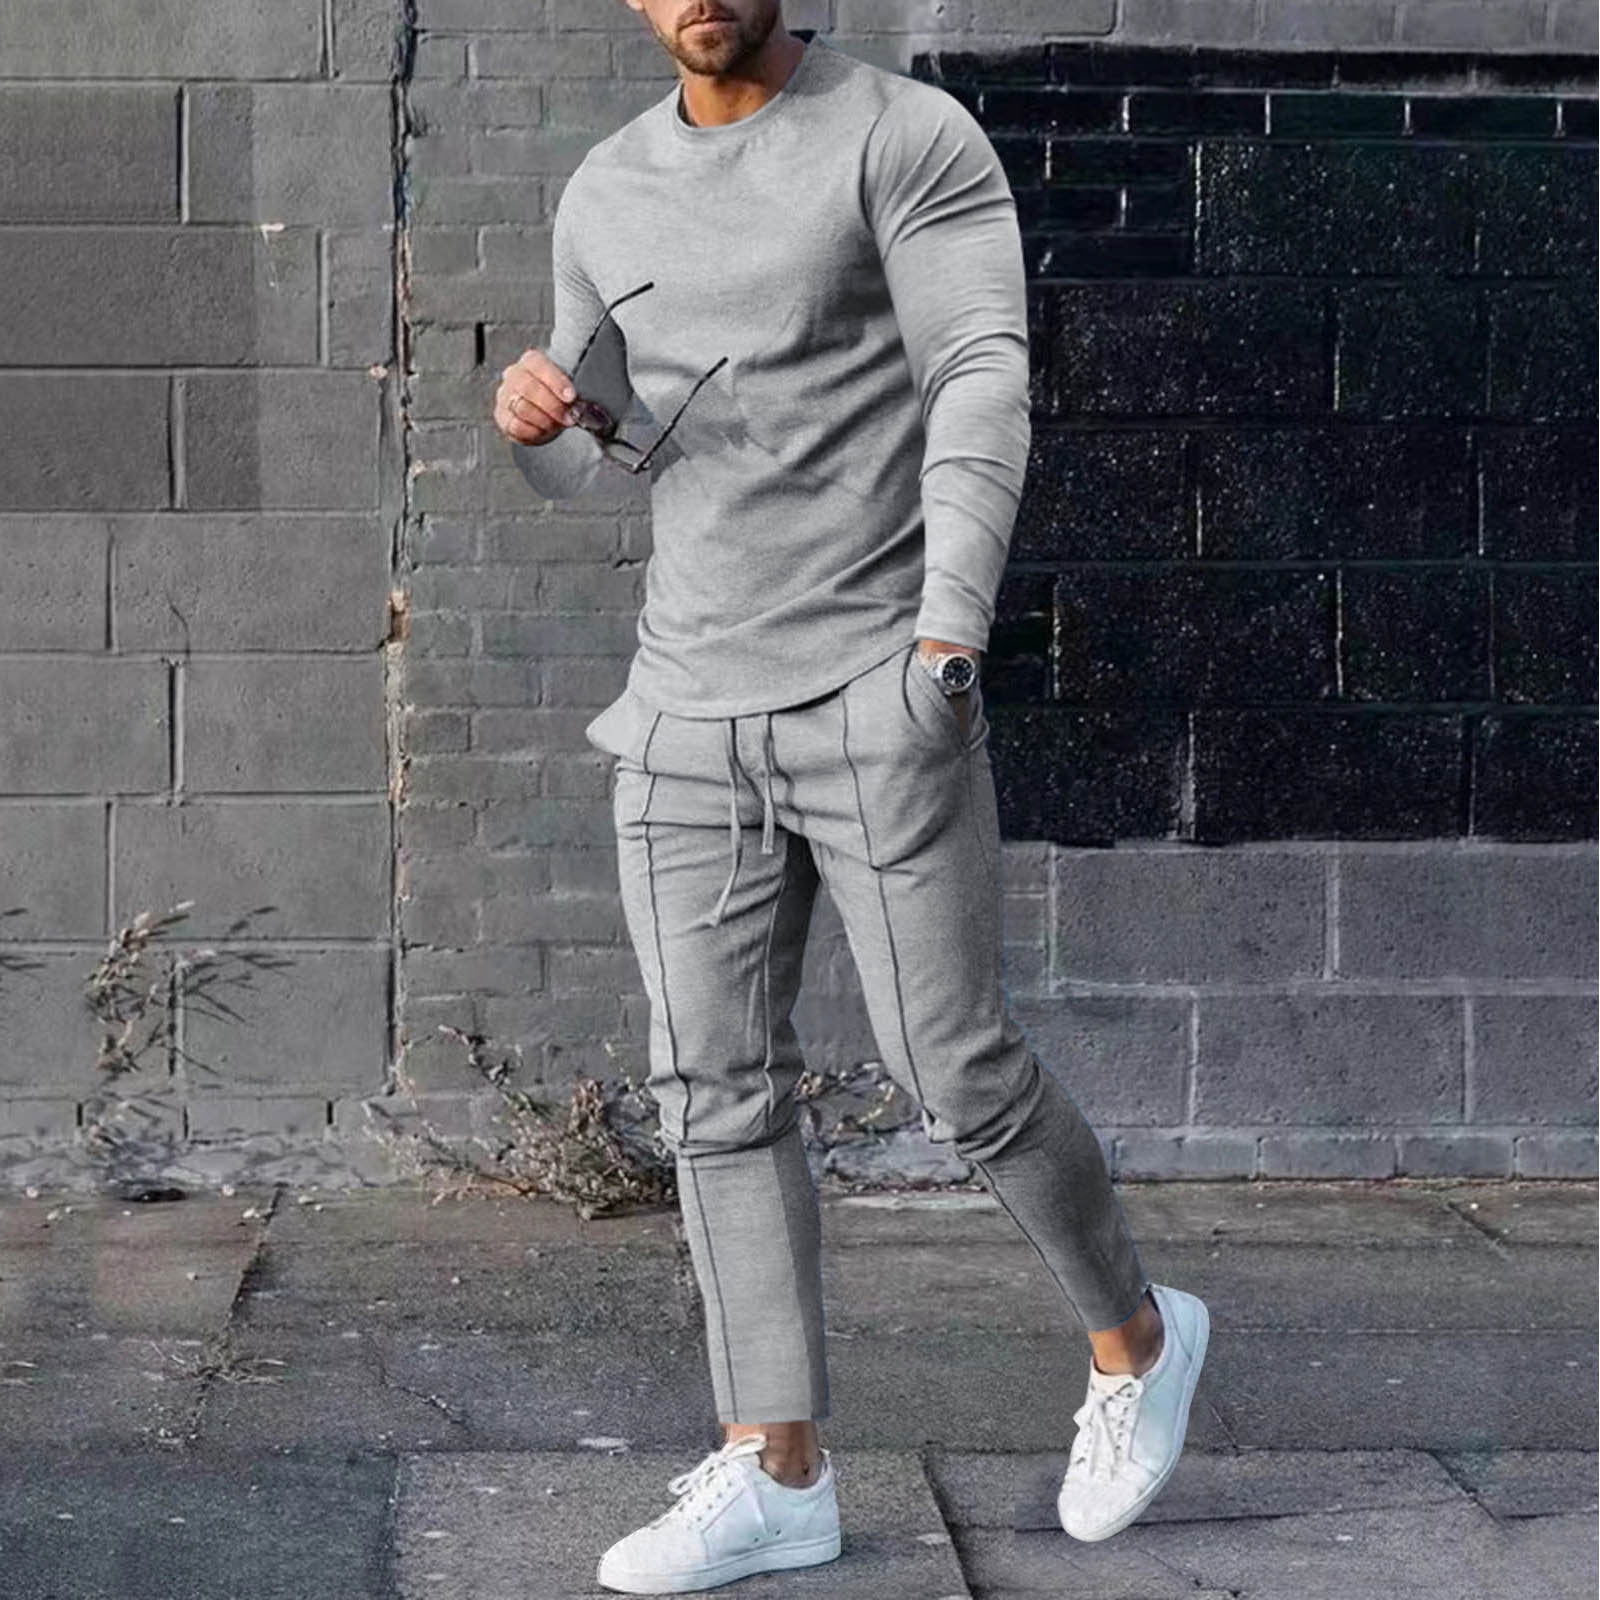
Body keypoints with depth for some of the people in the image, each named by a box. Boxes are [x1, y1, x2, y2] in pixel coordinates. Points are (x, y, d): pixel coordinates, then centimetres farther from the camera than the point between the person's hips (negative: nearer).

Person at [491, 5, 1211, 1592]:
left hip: (875, 697, -5)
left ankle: (1133, 1337, 23)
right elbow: (594, 460, 19)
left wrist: (950, 633, -31)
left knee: (955, 1069, -3)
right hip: (691, 709, 6)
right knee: (718, 1085, 1)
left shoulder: (914, 136, -7)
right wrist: (535, 413, -7)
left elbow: (984, 393, -17)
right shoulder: (604, 195, 11)